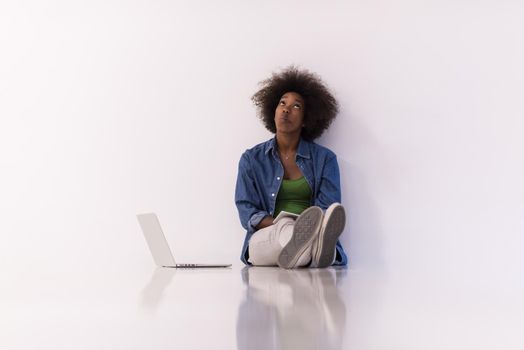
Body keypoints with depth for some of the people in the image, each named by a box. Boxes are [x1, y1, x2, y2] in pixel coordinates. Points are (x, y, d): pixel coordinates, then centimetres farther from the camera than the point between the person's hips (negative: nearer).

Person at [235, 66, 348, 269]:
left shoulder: (325, 159, 13)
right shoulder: (251, 159, 15)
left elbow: (328, 210, 1)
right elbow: (246, 211, 5)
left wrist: (310, 228, -22)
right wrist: (279, 225, -16)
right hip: (264, 239, 0)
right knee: (285, 226, -37)